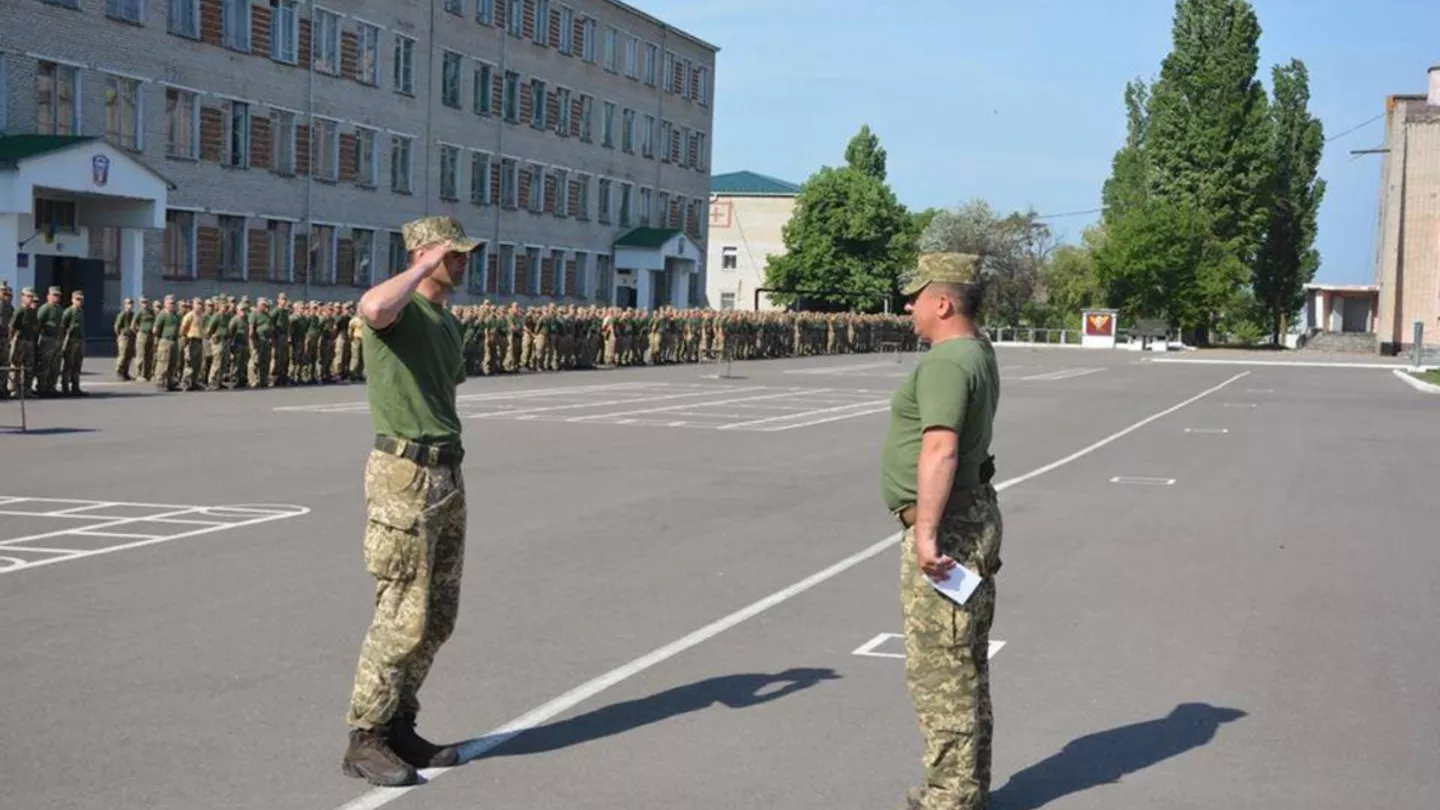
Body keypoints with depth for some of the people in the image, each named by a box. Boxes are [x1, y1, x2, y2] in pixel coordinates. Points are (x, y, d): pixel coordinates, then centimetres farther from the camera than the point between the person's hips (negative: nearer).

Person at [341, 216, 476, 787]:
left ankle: (398, 729, 23)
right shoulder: (399, 307, -11)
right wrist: (428, 262, -23)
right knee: (403, 618, -5)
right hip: (404, 477, -9)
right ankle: (364, 740, 6)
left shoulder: (449, 321, 17)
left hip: (445, 476, 9)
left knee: (438, 616, 12)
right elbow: (372, 308, -38)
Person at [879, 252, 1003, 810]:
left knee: (939, 667, -4)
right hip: (974, 520, 11)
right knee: (965, 665, 17)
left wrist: (927, 532, -35)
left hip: (946, 530, -11)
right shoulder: (977, 353, 14)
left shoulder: (946, 363, -19)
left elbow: (940, 450, -31)